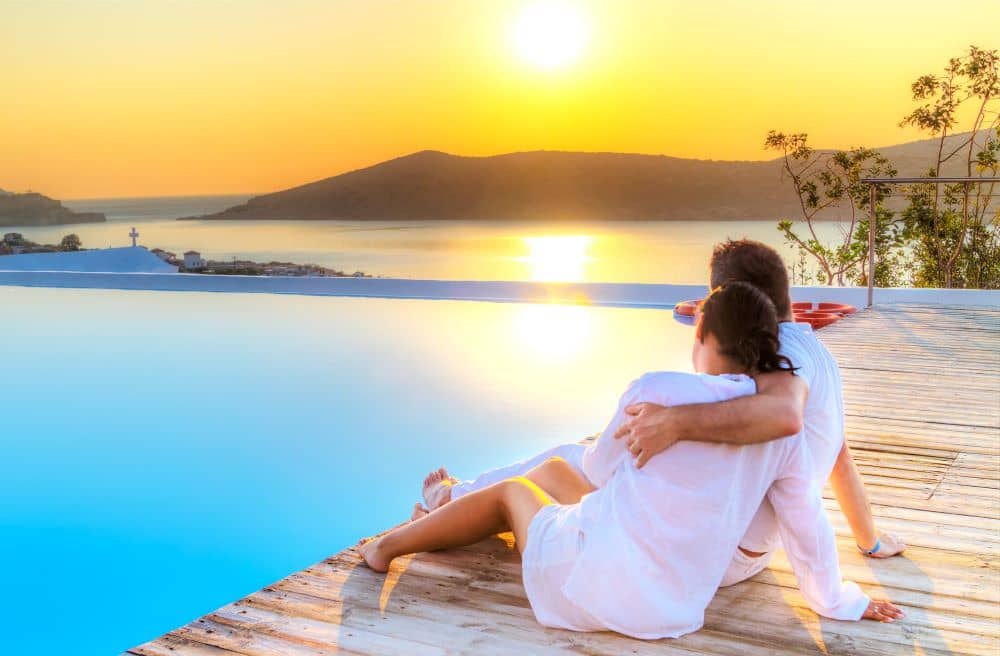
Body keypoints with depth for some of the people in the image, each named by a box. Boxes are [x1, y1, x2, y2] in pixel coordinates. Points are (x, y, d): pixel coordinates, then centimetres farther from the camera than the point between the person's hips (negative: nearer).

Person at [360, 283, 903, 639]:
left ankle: (388, 545, 47)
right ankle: (450, 506, 53)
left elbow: (599, 469, -1)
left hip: (586, 583, -5)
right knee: (550, 469, 26)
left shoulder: (657, 389, -17)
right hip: (671, 612, 5)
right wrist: (838, 602, 21)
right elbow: (808, 530, 3)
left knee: (513, 491, 27)